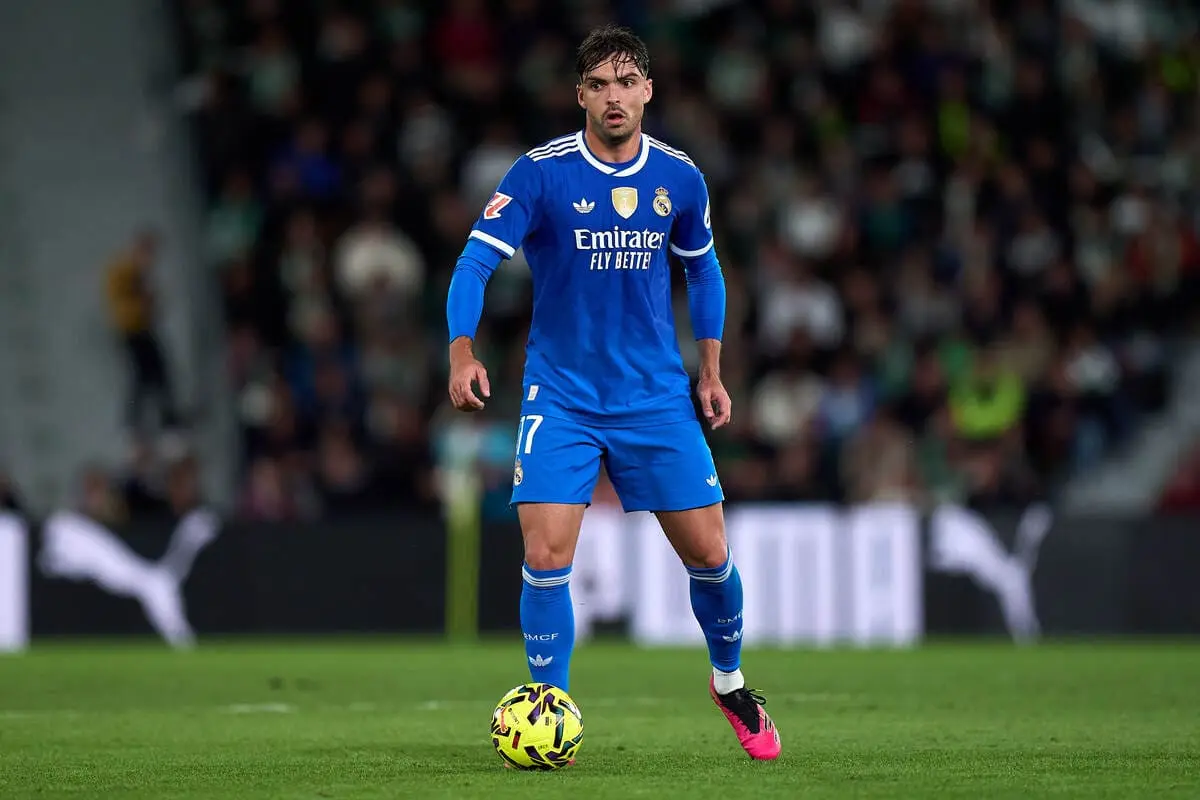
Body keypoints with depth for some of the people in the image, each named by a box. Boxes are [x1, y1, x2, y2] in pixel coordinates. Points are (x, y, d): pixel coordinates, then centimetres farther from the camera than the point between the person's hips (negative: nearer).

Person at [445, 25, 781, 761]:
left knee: (708, 552, 3)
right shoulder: (541, 174, -12)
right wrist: (463, 354, -29)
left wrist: (711, 371, 12)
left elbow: (703, 268, 15)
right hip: (561, 400, -2)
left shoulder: (679, 178, -1)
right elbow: (477, 260, -14)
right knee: (546, 556, -13)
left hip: (658, 397, 2)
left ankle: (730, 682, 30)